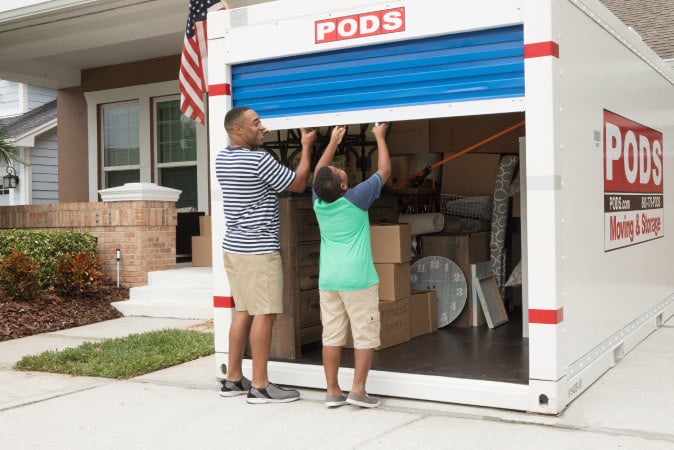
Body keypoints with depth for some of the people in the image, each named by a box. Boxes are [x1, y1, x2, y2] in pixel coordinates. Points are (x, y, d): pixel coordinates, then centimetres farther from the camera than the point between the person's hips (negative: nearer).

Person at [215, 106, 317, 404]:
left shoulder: (222, 159, 9)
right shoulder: (259, 160, -16)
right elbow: (298, 184, -5)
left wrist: (258, 138, 29)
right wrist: (307, 147, 6)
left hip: (234, 246, 9)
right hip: (258, 249, -9)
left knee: (244, 311, 14)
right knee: (263, 314, -4)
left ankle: (233, 379, 18)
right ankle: (259, 386, -1)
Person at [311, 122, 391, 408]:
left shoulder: (318, 201, 1)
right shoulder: (356, 198, -12)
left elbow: (317, 173, 22)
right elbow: (384, 171, 1)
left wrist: (333, 142, 29)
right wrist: (380, 137, 12)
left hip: (328, 279, 5)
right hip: (358, 278, -5)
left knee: (332, 335, 7)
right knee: (365, 335, 3)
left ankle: (333, 391, 11)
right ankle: (358, 390, 2)